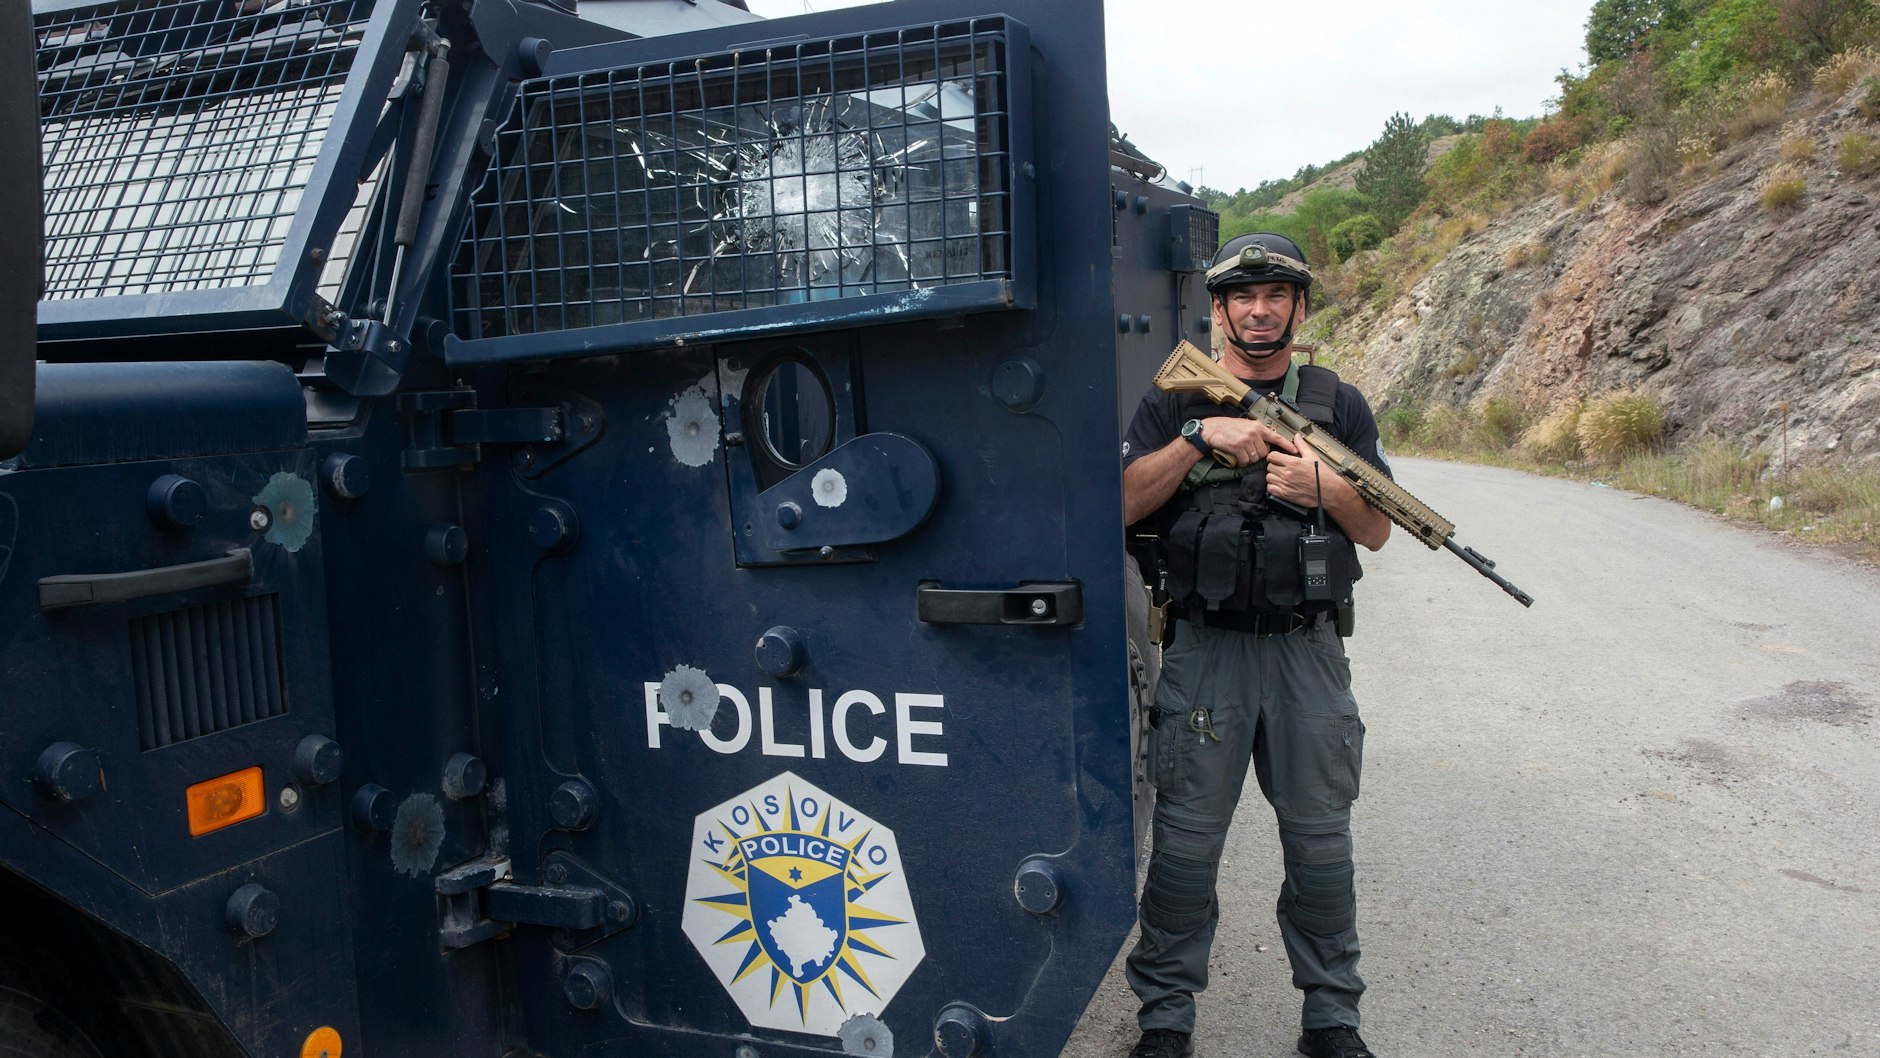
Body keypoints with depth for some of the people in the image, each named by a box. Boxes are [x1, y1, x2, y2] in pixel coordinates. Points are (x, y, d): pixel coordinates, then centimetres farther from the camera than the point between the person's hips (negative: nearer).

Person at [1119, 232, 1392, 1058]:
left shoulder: (1338, 405, 10)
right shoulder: (1175, 402, 7)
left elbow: (1377, 530, 7)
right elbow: (1123, 504, -6)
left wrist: (1323, 486, -13)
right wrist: (1199, 437, -17)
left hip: (1307, 650, 1)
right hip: (1205, 650, -1)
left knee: (1319, 838, 9)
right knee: (1186, 840, 3)